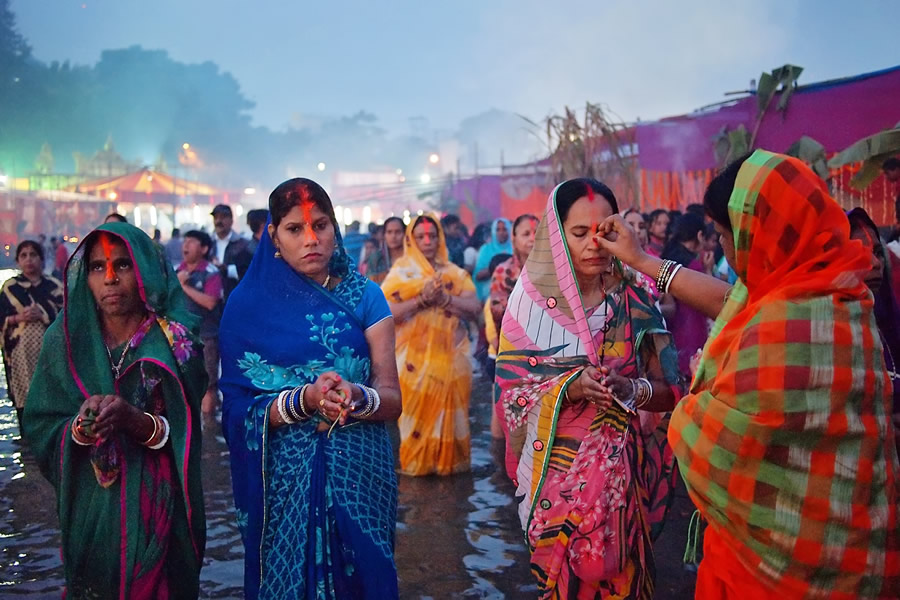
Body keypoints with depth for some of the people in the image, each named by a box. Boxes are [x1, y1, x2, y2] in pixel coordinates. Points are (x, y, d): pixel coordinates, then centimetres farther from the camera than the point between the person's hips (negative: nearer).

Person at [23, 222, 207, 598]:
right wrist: (79, 428, -24)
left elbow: (185, 432, -11)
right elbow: (39, 431, -4)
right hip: (89, 510, 2)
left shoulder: (173, 342, -8)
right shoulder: (66, 341, -3)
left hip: (158, 509, -2)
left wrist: (136, 421, -29)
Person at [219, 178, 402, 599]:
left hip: (359, 472, 1)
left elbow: (393, 401, -4)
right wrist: (305, 399, -23)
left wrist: (357, 398, -25)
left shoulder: (364, 297, 1)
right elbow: (239, 410, -8)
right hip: (286, 475, -1)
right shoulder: (250, 305, -2)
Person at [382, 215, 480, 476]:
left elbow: (474, 306, -1)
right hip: (415, 359, -2)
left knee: (449, 411, 6)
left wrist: (444, 299, -16)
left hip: (450, 357, 3)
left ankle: (449, 460, 18)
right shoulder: (400, 272, 0)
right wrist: (421, 300, -19)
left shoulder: (454, 273, 9)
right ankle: (415, 462, 13)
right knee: (416, 412, 0)